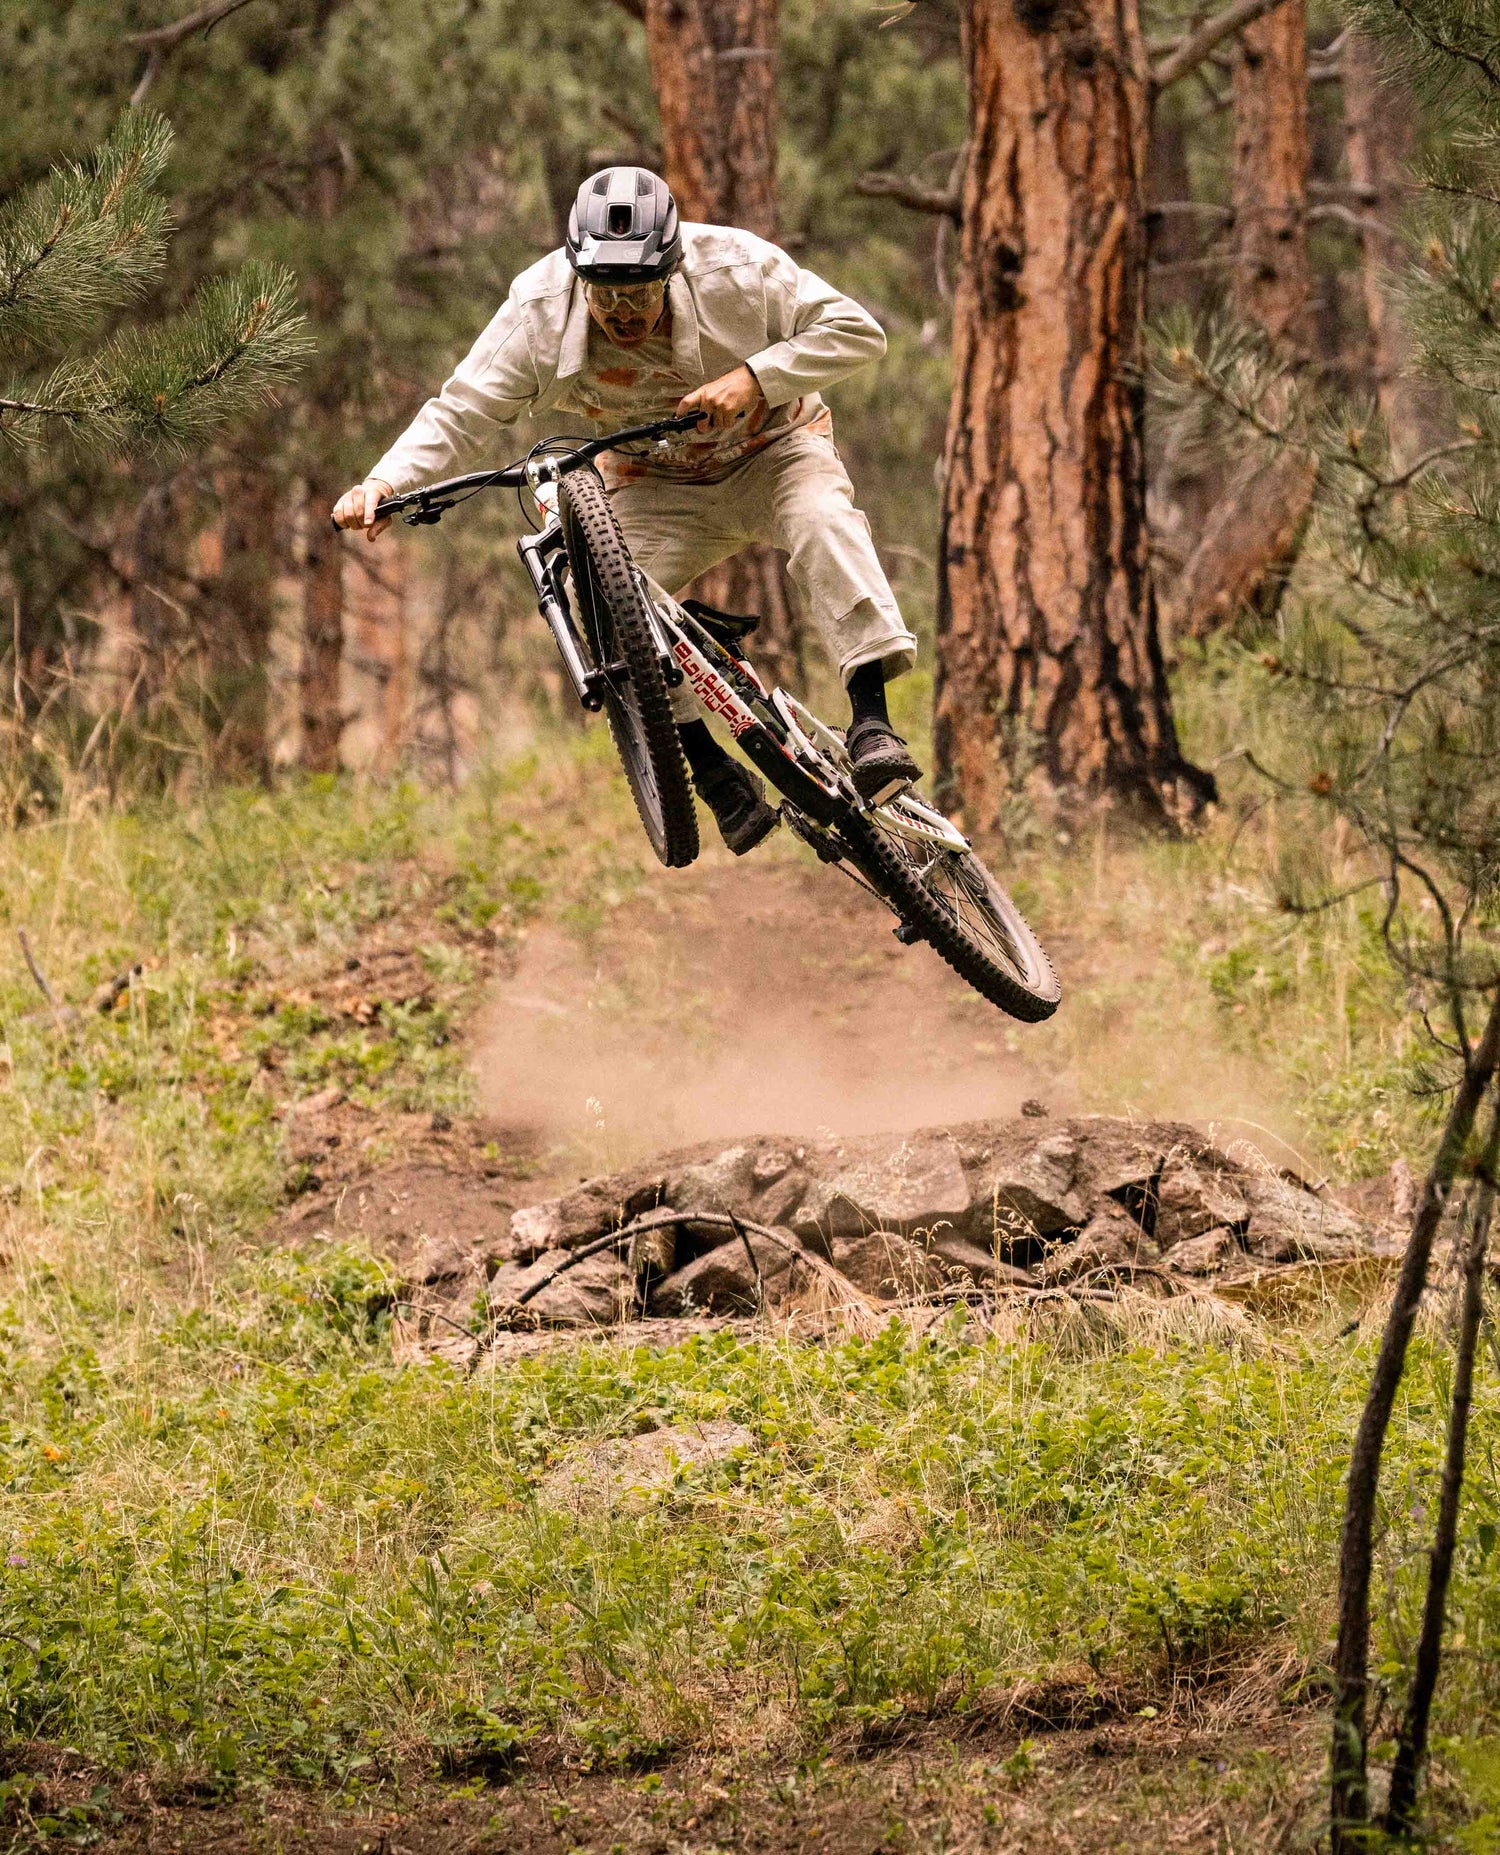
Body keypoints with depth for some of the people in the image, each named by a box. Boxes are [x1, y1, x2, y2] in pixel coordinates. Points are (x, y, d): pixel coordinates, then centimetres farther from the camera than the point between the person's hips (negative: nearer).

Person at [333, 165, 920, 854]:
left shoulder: (736, 269, -27)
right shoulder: (539, 314, -23)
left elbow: (856, 332, -23)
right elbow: (458, 414, -19)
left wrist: (756, 377, -37)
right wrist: (384, 482, -36)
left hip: (770, 451, -2)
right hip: (660, 487, 2)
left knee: (822, 521, -35)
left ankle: (871, 724, -38)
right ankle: (717, 777, -9)